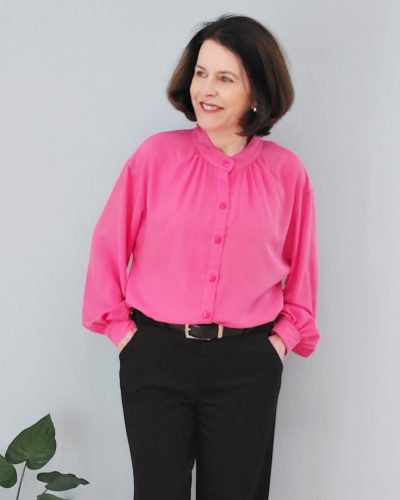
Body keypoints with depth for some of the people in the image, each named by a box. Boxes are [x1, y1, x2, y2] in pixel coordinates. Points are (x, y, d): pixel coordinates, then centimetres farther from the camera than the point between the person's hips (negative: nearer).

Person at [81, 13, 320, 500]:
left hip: (248, 365, 1)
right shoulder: (157, 154, -5)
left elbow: (301, 264, 10)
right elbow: (109, 244, 2)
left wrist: (285, 335, 4)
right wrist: (120, 328, 0)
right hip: (156, 356, 0)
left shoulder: (286, 171, -2)